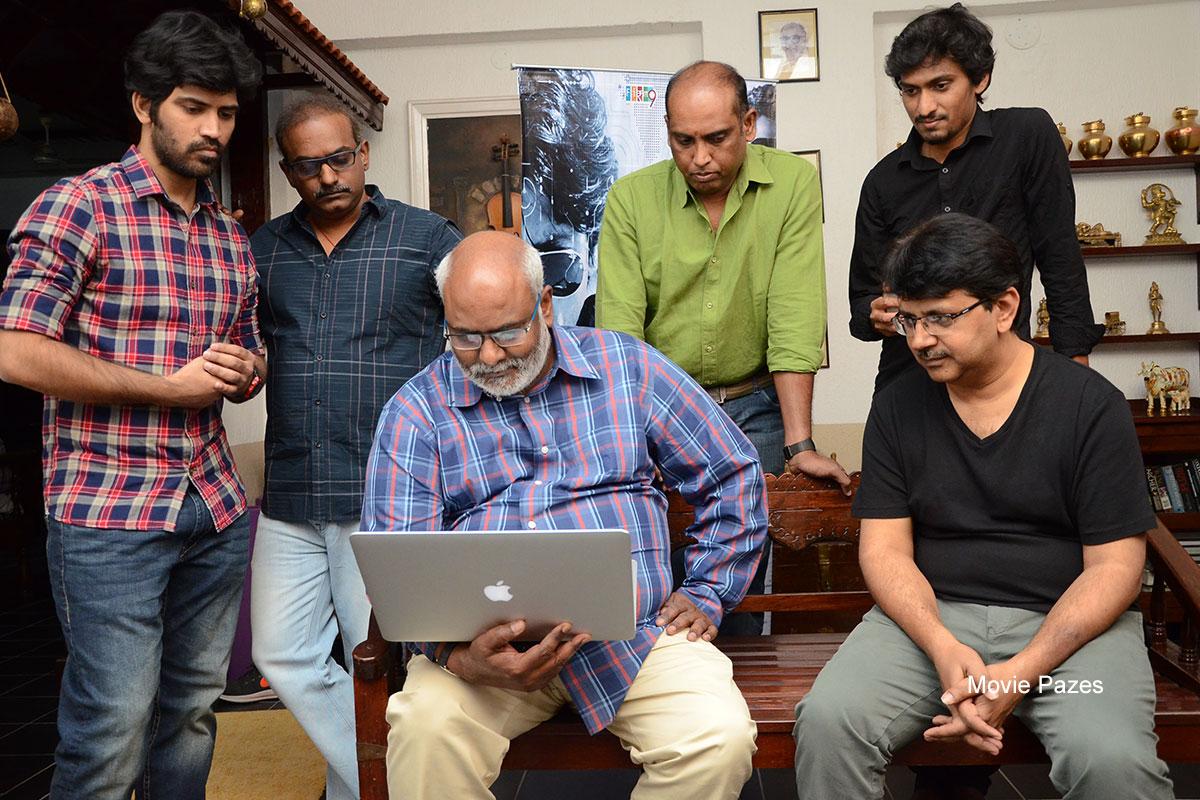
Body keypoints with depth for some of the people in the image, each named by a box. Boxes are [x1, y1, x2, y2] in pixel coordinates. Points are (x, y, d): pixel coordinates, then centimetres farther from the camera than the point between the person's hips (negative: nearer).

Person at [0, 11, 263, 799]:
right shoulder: (76, 207, -4)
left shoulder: (232, 238, 15)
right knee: (111, 735, -2)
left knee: (194, 711, 13)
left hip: (218, 507, 6)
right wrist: (168, 386, -13)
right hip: (107, 512, -6)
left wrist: (246, 370, 1)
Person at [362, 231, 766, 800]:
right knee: (425, 725, -30)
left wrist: (707, 593, 6)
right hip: (484, 642, 0)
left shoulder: (628, 367, 7)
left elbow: (732, 475, 14)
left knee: (719, 737, -23)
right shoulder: (415, 411, 5)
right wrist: (458, 656, -21)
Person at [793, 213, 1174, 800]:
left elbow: (1115, 566, -5)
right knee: (827, 721, -23)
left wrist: (1019, 675, -17)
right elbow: (884, 549, 2)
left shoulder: (1090, 405, -2)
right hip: (930, 616, 2)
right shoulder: (897, 407, 6)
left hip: (1067, 622, -1)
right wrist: (943, 648, -17)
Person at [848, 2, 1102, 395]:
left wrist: (1075, 374, -7)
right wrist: (878, 316, -16)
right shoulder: (883, 181, 6)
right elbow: (862, 296, 8)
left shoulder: (1028, 136, -1)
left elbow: (1061, 262, -2)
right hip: (907, 375, 2)